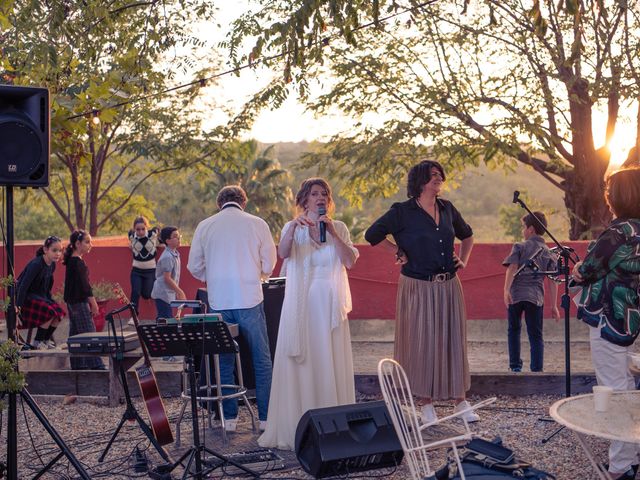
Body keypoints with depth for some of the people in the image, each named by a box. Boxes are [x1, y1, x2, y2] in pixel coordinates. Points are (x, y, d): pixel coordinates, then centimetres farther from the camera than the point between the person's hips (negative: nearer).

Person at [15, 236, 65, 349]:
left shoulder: (52, 265, 2)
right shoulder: (36, 264, -24)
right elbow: (23, 285, -28)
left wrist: (51, 301, 15)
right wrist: (18, 306, -31)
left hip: (39, 296, 8)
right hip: (26, 296, -8)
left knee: (59, 313, -9)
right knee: (50, 312, -26)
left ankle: (46, 339, 9)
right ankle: (38, 342, -10)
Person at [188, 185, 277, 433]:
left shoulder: (205, 226, 4)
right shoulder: (257, 224, -1)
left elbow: (194, 266, 8)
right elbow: (269, 265, 4)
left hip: (219, 302, 2)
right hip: (250, 300, -2)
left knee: (224, 360, 13)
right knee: (261, 359, 7)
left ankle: (229, 417, 16)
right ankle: (266, 417, 9)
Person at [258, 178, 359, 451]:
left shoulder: (339, 228, 9)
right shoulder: (293, 228, 5)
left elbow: (350, 261, -5)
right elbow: (283, 253, -16)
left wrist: (332, 232, -13)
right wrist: (295, 226, -30)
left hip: (330, 305, 1)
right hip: (301, 305, -1)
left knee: (331, 365, 3)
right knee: (299, 364, -1)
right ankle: (295, 429, 5)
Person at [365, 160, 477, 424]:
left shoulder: (447, 208, 9)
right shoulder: (403, 212, -6)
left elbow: (467, 235, 26)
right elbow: (372, 235, -2)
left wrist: (463, 260, 12)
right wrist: (400, 253, -2)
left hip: (449, 286, 5)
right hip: (418, 287, -4)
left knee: (454, 340, 6)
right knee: (423, 342, 0)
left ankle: (461, 402, 14)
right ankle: (427, 404, 11)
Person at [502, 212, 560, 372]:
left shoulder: (519, 247, 3)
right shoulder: (549, 253, 10)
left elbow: (512, 268, -11)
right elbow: (552, 282, 6)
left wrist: (506, 290, -19)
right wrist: (554, 306, 7)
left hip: (515, 294, -1)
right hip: (535, 297, 1)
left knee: (514, 330, 17)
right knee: (535, 335, 6)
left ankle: (515, 365, 19)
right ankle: (537, 368, 1)